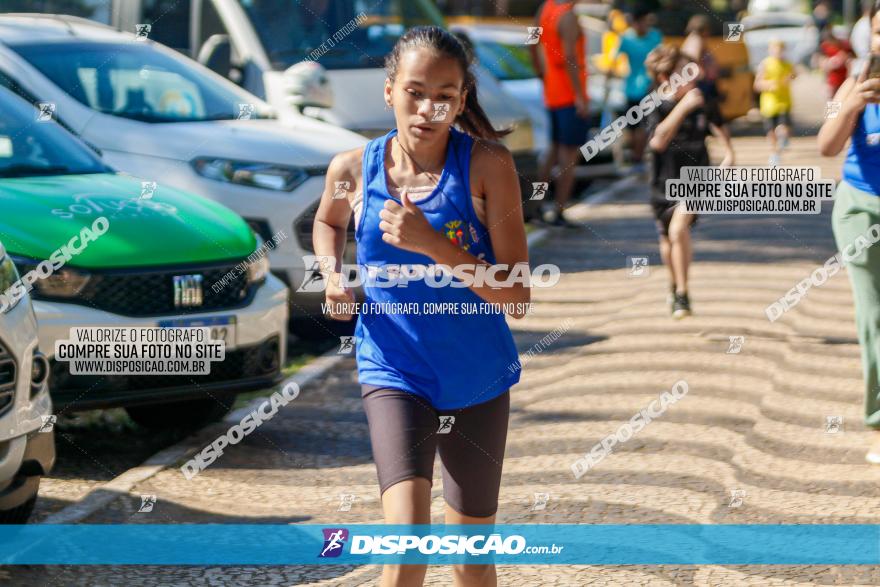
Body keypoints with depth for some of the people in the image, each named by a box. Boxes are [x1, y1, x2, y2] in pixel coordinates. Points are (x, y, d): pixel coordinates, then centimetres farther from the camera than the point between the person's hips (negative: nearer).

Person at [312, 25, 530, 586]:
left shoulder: (487, 164, -13)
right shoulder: (354, 168, -7)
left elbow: (516, 298, -16)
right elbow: (329, 221, 19)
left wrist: (432, 243, -27)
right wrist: (334, 276, -1)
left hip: (478, 381, 0)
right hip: (393, 374, 0)